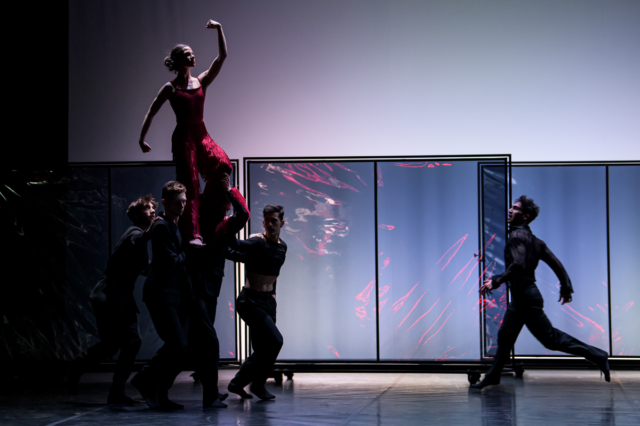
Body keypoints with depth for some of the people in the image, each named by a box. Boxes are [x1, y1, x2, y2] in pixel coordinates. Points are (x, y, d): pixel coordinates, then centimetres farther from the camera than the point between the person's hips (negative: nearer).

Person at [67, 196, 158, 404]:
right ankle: (77, 366, 17)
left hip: (124, 300, 9)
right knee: (111, 345, -10)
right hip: (108, 298, -9)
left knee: (133, 342, -3)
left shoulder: (142, 235, 19)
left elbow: (143, 268, 23)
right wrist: (149, 231, -39)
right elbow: (136, 242, -29)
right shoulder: (135, 232, -9)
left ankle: (117, 392, 0)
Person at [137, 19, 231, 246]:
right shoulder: (171, 88, 0)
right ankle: (193, 235, -10)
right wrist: (142, 139, 5)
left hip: (202, 136, 4)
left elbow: (222, 57, 3)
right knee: (189, 186, -8)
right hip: (183, 138, -4)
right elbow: (151, 113, 6)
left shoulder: (202, 81, 11)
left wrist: (219, 29, -2)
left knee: (222, 163, -24)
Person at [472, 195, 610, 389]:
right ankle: (492, 376, 27)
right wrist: (566, 287, 19)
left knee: (551, 339, -5)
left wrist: (496, 281, -29)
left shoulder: (517, 236, -16)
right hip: (520, 298, 10)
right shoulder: (533, 239, 12)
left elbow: (518, 265, -31)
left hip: (526, 299, -10)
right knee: (505, 336, 17)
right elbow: (555, 262, 12)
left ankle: (597, 355, -2)